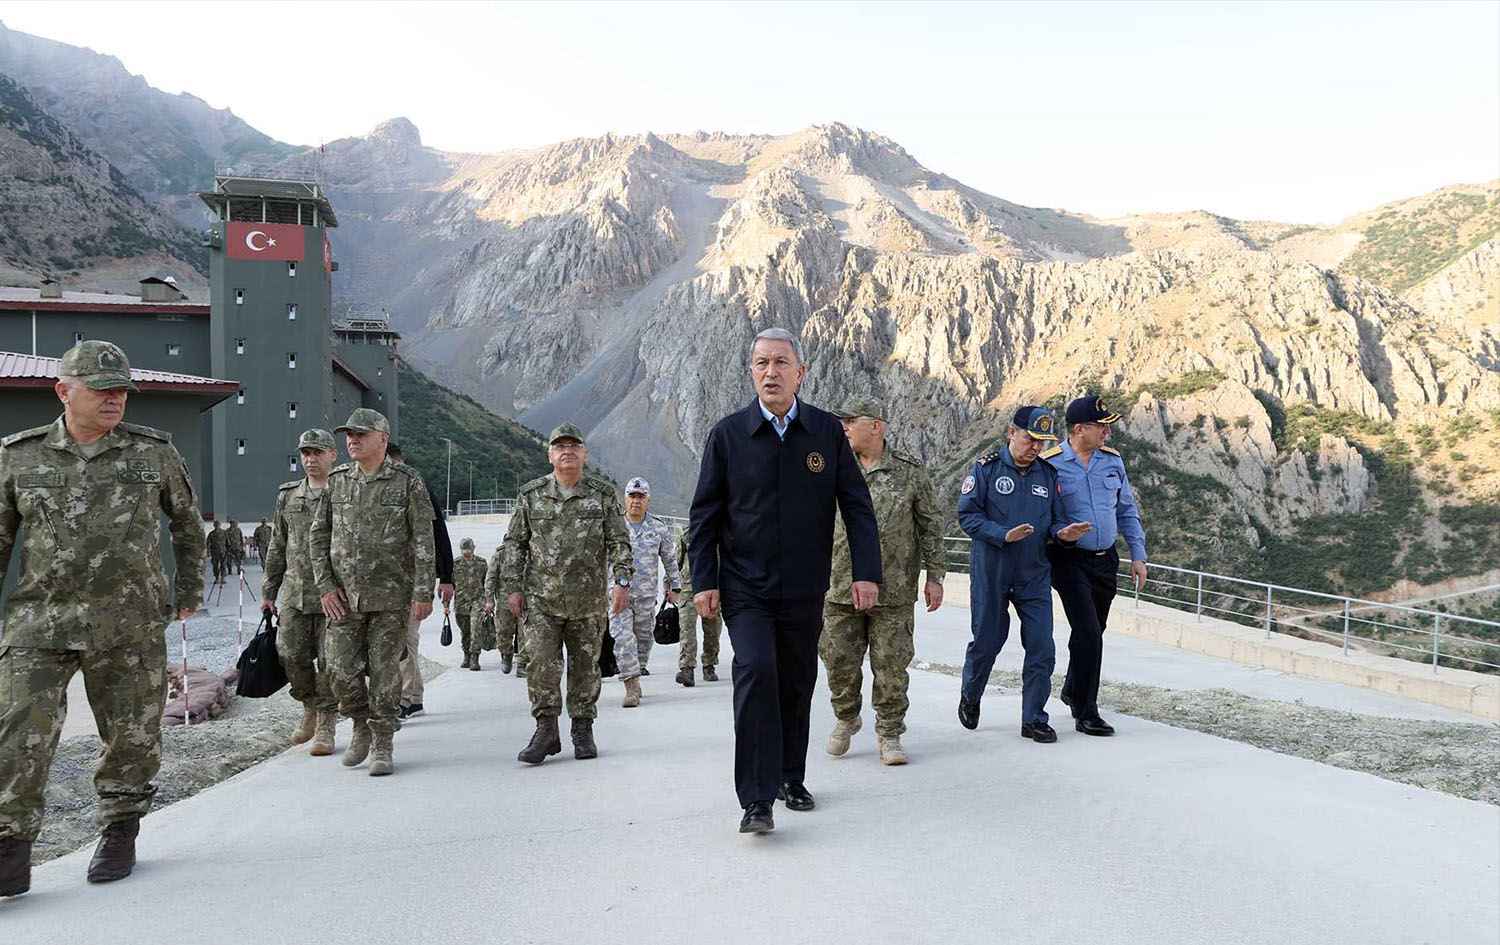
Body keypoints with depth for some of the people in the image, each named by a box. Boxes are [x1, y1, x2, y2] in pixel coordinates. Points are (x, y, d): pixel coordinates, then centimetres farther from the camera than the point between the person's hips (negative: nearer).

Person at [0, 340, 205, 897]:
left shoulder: (154, 452, 2)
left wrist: (189, 589, 14)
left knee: (132, 734, 7)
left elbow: (187, 521, 15)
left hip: (131, 623, 0)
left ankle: (119, 833, 26)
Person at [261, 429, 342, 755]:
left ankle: (326, 726, 10)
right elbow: (277, 546, 18)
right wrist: (269, 591, 16)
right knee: (292, 655, 2)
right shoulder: (288, 495, 12)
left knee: (330, 661, -2)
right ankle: (310, 709, 26)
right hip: (295, 592, 4)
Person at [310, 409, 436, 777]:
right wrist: (325, 586, 2)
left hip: (391, 595, -3)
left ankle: (383, 743, 15)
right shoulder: (337, 480, 7)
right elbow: (317, 535, 11)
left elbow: (423, 541, -5)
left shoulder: (407, 481, -4)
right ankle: (362, 727, 28)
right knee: (343, 670, 4)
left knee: (385, 670, 2)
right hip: (344, 595, 3)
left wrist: (423, 592, -10)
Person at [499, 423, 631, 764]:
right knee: (541, 663, -9)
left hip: (587, 601, 0)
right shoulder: (531, 495, 6)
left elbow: (619, 542, 3)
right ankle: (546, 730, 1)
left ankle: (583, 731, 19)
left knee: (585, 666, 7)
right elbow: (514, 542, 9)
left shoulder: (604, 495, 4)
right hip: (541, 599, 0)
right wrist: (513, 587, 4)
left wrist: (621, 582, -9)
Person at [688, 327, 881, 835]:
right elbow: (705, 513, 2)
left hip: (805, 589, 2)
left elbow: (856, 505, 4)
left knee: (797, 685, 12)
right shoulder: (728, 433, -1)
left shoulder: (827, 432, 2)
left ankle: (791, 778, 32)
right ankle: (757, 798, -12)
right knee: (756, 672, -18)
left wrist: (866, 572, -3)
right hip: (745, 588, -2)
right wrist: (704, 581, -4)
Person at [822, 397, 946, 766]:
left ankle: (889, 733, 19)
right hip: (840, 588, 2)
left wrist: (934, 576, 4)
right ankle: (846, 719, 33)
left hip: (893, 591, -2)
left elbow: (931, 525, 6)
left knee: (891, 665, 3)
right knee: (839, 662, 8)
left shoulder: (909, 471, 0)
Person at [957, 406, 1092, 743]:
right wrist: (1004, 535, -23)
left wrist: (1063, 532, -13)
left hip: (1035, 575, 3)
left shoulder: (1048, 474, 6)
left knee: (1042, 648, -1)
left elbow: (1056, 519, 11)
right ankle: (970, 697, 36)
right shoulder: (986, 468, -6)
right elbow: (967, 515, -10)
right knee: (987, 641, 9)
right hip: (991, 573, -3)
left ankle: (1034, 719, 12)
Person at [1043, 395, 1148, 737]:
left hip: (1106, 559, 6)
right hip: (1070, 561, -6)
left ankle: (1073, 691, 40)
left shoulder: (1112, 461, 6)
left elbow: (1127, 510, 14)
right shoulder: (1050, 464, -11)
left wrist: (1137, 555, 11)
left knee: (1092, 632, 17)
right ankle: (1085, 713, 0)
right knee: (1088, 633, -12)